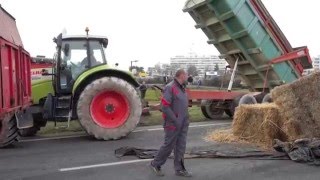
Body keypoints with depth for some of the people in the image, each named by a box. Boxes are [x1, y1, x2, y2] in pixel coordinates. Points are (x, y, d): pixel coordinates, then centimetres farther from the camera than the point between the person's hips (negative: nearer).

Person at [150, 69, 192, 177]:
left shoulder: (182, 88, 11)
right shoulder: (170, 88, -16)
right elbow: (164, 107, -21)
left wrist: (186, 119, 12)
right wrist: (175, 121, -20)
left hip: (183, 124, 8)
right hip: (173, 124, -8)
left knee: (181, 147, 11)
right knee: (168, 146, 2)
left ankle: (179, 169, 20)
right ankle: (155, 164, 20)